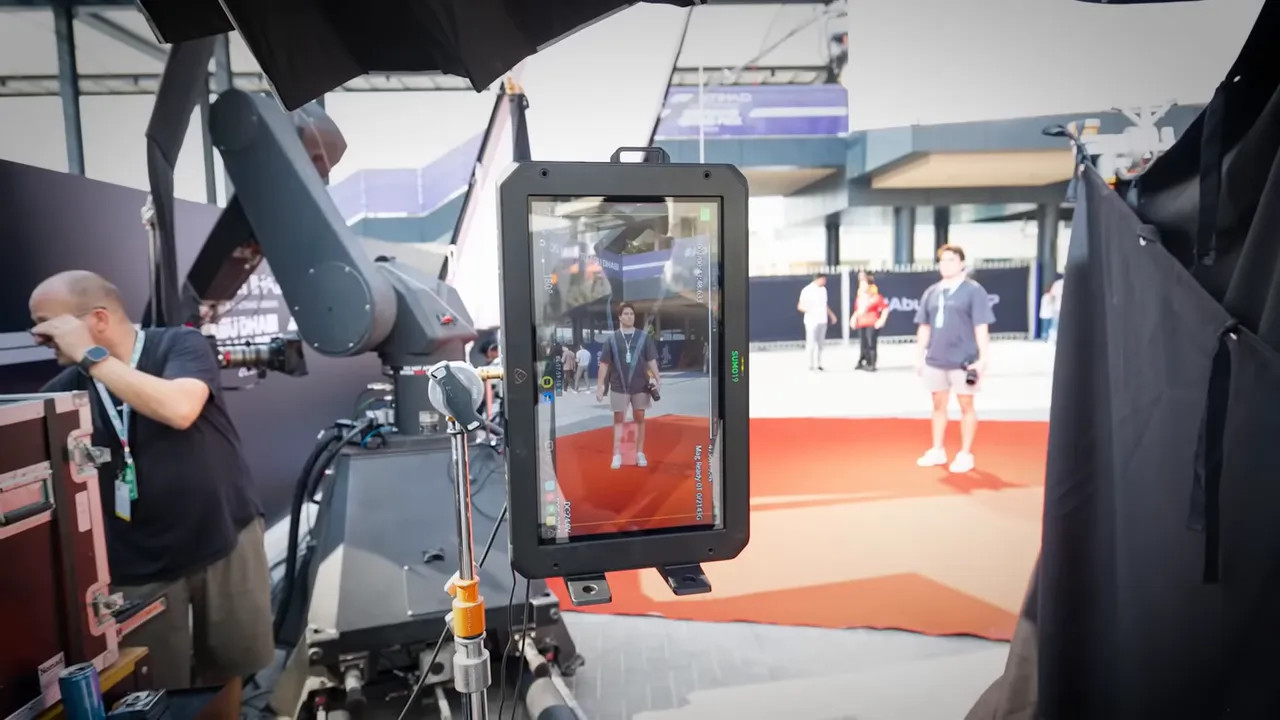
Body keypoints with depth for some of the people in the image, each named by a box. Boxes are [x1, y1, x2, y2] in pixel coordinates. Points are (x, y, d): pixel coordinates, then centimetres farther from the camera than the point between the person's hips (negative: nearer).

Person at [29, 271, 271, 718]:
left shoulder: (181, 345, -10)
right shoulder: (68, 387, 1)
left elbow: (179, 410, -29)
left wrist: (91, 356, -23)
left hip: (225, 540, -2)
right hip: (140, 564, 3)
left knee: (224, 668, 16)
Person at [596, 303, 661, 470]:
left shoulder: (644, 337, 1)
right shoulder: (611, 339, 0)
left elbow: (651, 360, 0)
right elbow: (604, 363, 1)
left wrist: (657, 380, -9)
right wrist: (599, 385, -2)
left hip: (640, 386, 1)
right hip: (618, 386, -1)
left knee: (639, 419, 9)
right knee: (618, 420, 5)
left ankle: (640, 453, 18)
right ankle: (617, 455, 9)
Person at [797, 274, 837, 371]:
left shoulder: (823, 289, 11)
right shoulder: (807, 290, -9)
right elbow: (800, 306, -10)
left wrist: (831, 314, 20)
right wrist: (810, 310, -26)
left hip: (822, 320, 6)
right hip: (812, 321, -6)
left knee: (820, 343, 9)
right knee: (811, 343, -4)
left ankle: (818, 364, 17)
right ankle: (811, 365, 3)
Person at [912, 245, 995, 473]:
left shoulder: (973, 290, -5)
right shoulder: (931, 292, 10)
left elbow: (981, 327, -8)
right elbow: (924, 327, 14)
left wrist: (982, 359, -13)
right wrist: (919, 356, 11)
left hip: (964, 360, -5)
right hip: (935, 360, 5)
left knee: (966, 406, 4)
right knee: (938, 405, 12)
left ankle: (965, 454, 13)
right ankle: (937, 451, 23)